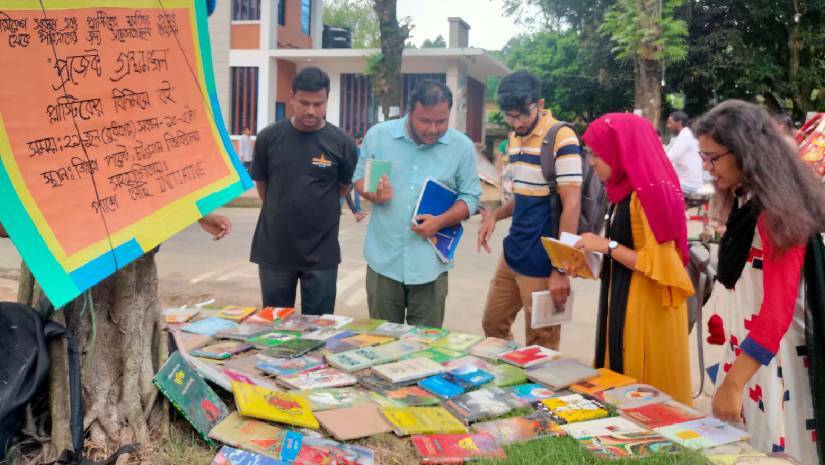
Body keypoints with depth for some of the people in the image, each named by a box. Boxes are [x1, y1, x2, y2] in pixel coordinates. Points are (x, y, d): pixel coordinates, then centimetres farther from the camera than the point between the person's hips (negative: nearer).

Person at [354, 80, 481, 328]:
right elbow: (359, 178, 8)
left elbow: (470, 197, 1)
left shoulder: (462, 146, -3)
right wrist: (373, 194, -15)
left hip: (430, 263, 0)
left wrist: (440, 221, -16)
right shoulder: (378, 135, -2)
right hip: (383, 259, 1)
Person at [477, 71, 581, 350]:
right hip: (512, 254, 8)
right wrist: (495, 215, 2)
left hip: (542, 262, -8)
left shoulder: (561, 138, -16)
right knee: (493, 324, 18)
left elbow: (571, 205, -19)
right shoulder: (515, 137, 9)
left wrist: (561, 269, -21)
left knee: (540, 347, 5)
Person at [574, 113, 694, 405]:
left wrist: (607, 246, -17)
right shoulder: (625, 192, 9)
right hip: (624, 302, 9)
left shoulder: (649, 194, -19)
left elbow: (658, 265, -22)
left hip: (646, 308, -9)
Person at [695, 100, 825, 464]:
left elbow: (778, 309, -23)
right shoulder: (744, 203, 8)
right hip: (746, 349, 8)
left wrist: (733, 383, -25)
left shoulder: (776, 211, -18)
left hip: (770, 358, -8)